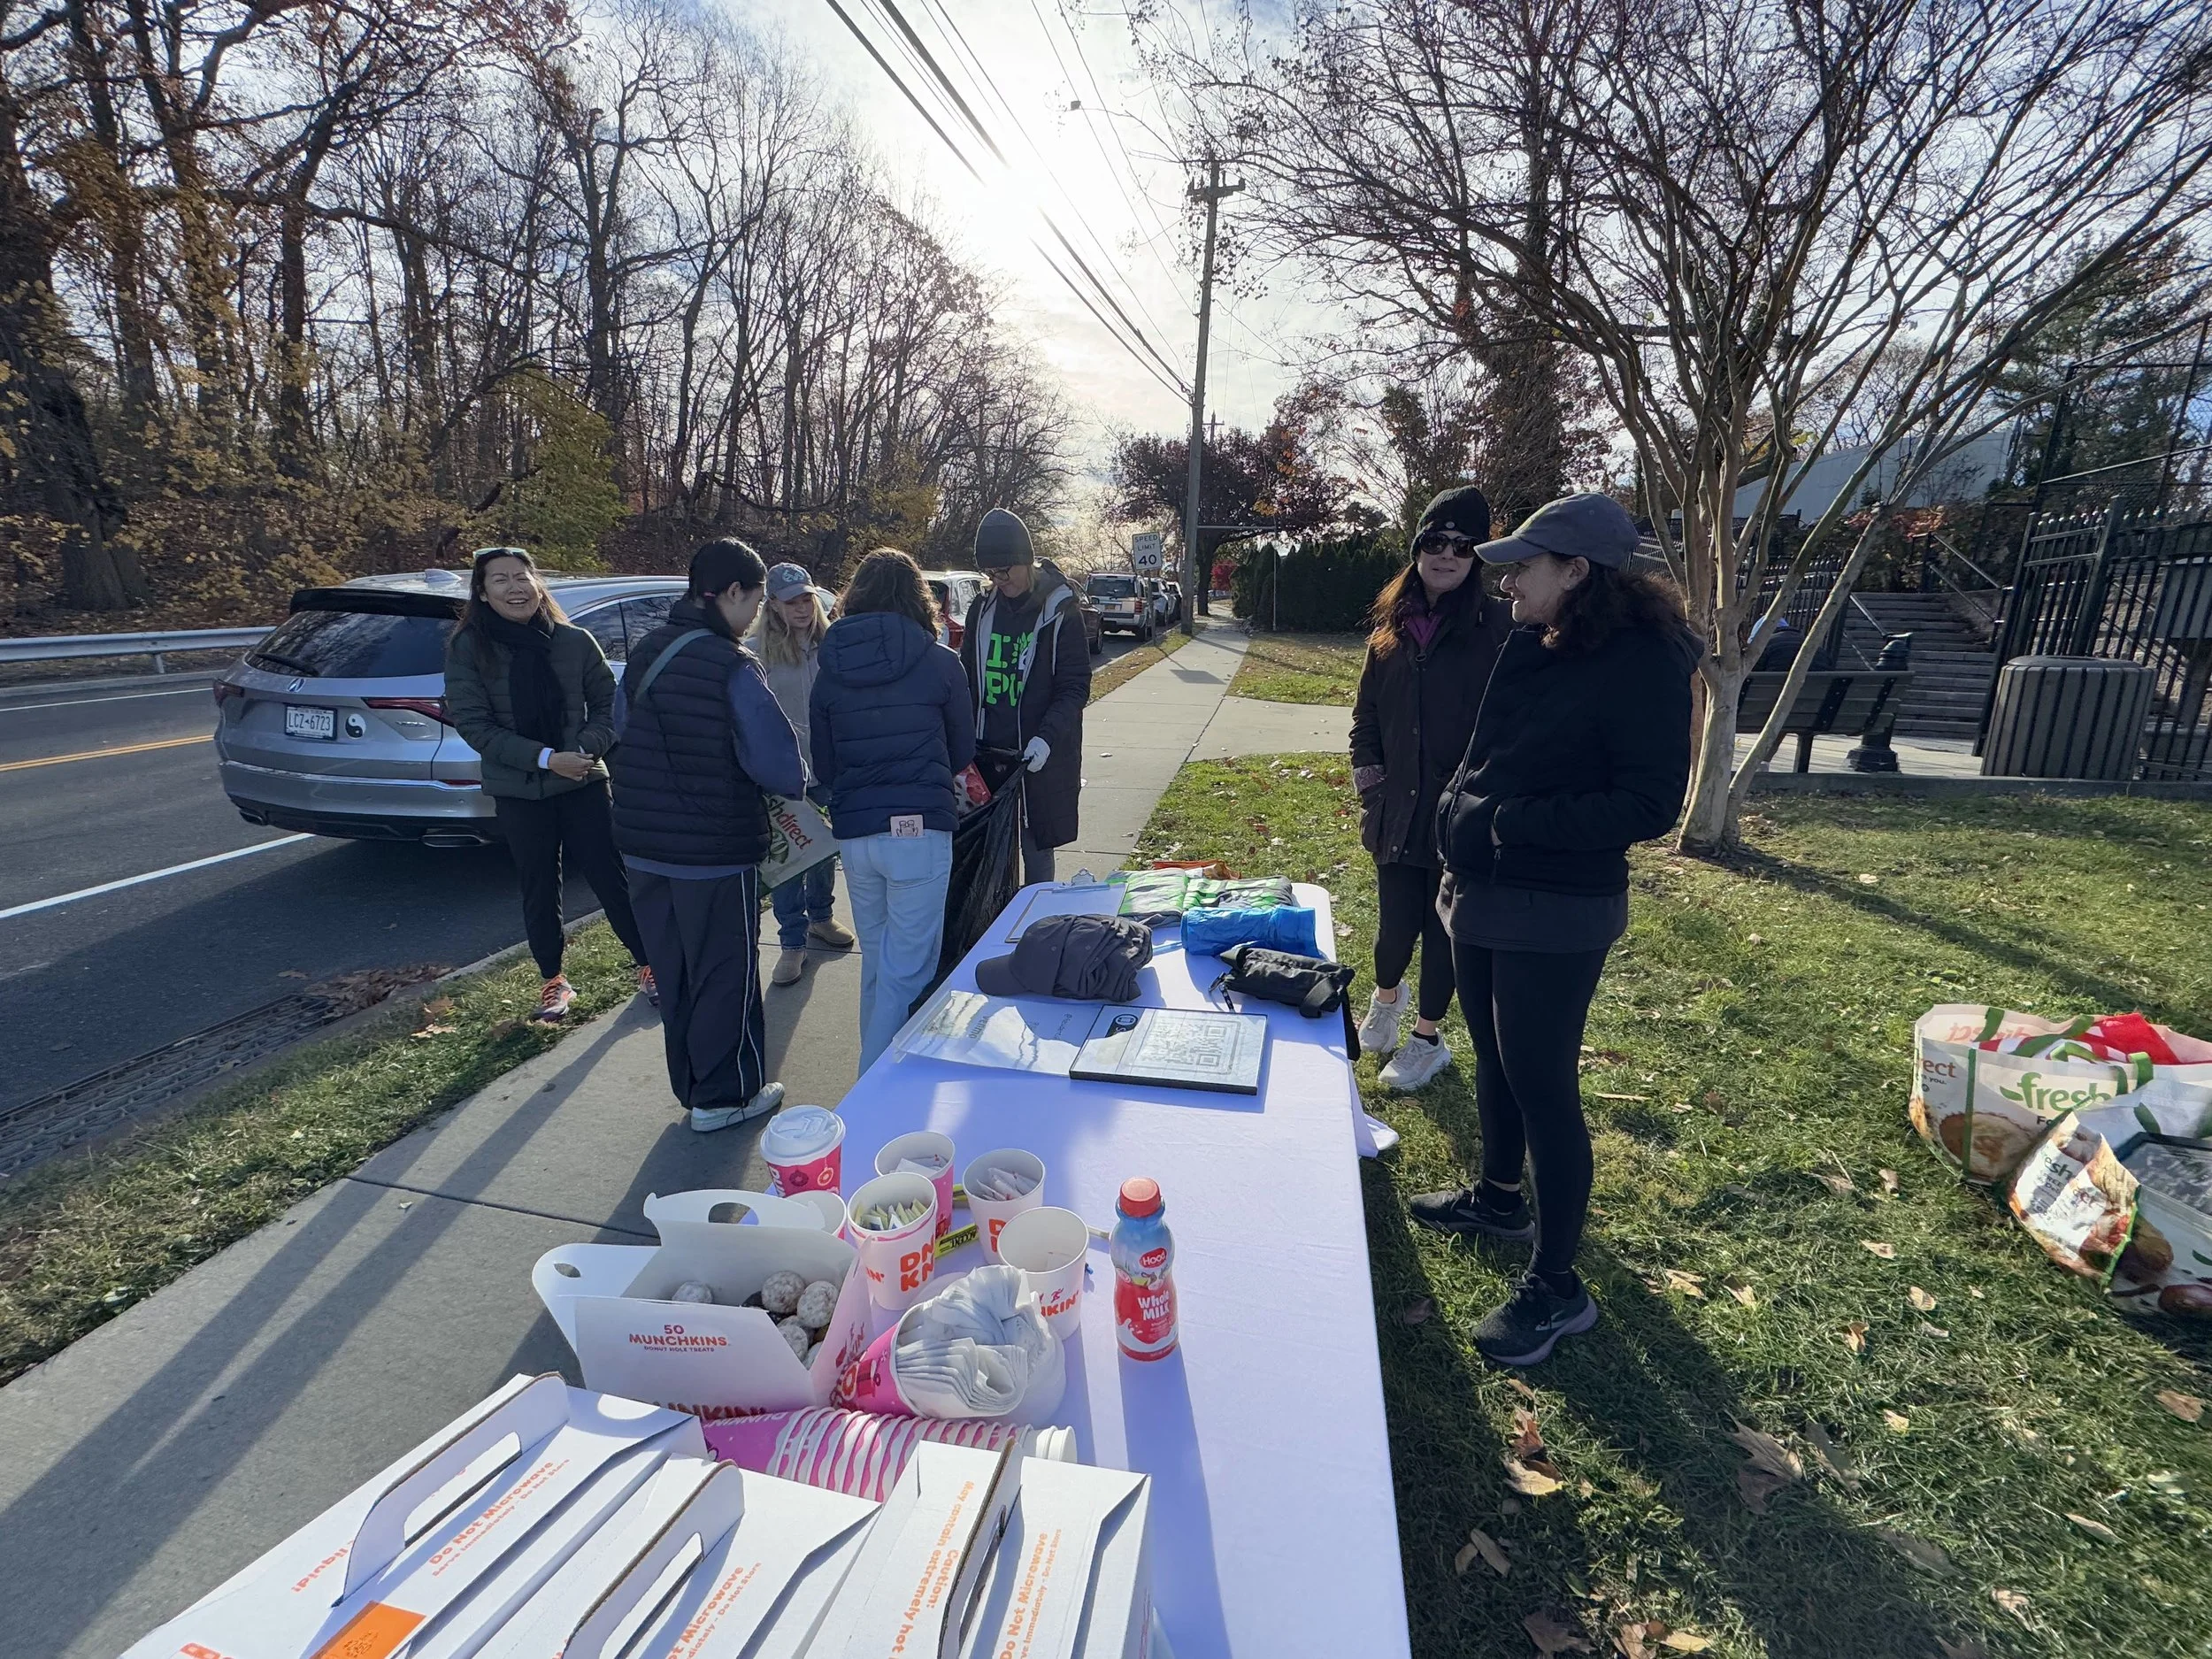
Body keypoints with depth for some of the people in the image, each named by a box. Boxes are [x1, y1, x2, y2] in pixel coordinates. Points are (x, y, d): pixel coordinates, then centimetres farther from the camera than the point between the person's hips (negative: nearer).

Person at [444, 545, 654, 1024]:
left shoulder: (574, 641, -4)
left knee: (610, 877, 4)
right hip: (516, 791, 0)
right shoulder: (467, 648, -6)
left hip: (583, 782, 0)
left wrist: (587, 748, -15)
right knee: (539, 891, 11)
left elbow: (606, 703, 4)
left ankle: (648, 966, 19)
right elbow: (472, 723, -10)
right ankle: (553, 981, 29)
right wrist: (545, 758, -19)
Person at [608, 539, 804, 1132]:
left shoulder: (644, 652, 5)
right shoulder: (732, 667, -19)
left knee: (674, 972, 18)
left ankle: (691, 1085, 32)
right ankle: (724, 1095, 20)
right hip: (714, 853, -7)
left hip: (643, 846, 7)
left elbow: (624, 735, 13)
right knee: (725, 973, 8)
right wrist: (798, 783, 0)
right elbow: (777, 766, -22)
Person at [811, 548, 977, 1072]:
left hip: (853, 832, 4)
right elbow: (962, 753, 8)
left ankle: (877, 1067, 33)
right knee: (906, 969, 2)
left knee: (875, 961, 20)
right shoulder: (940, 663, -4)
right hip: (919, 830, -4)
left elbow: (822, 766, 11)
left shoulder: (829, 670, 5)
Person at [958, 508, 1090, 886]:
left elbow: (1075, 686, -9)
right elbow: (967, 676, 12)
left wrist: (1047, 737, -22)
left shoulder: (1060, 609, -7)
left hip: (1038, 757, -4)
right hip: (987, 753, 4)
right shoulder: (983, 607, 7)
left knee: (1036, 848, 4)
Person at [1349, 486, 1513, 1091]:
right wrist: (1365, 763, 4)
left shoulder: (1497, 625, -9)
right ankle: (1385, 996, 45)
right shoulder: (1393, 623, 6)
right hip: (1398, 806, 3)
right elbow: (1368, 706, 15)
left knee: (1442, 927, 9)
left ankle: (1427, 1038, 30)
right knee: (1396, 921, 11)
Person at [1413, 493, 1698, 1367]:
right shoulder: (1530, 647, 6)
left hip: (1557, 916, -8)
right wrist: (1459, 811, 3)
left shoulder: (1642, 663, -17)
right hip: (1482, 894, 8)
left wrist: (1512, 823, -23)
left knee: (1542, 1086, 0)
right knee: (1494, 1059, 22)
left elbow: (1649, 804, -20)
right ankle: (1500, 1197, 44)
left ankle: (1556, 1288, 16)